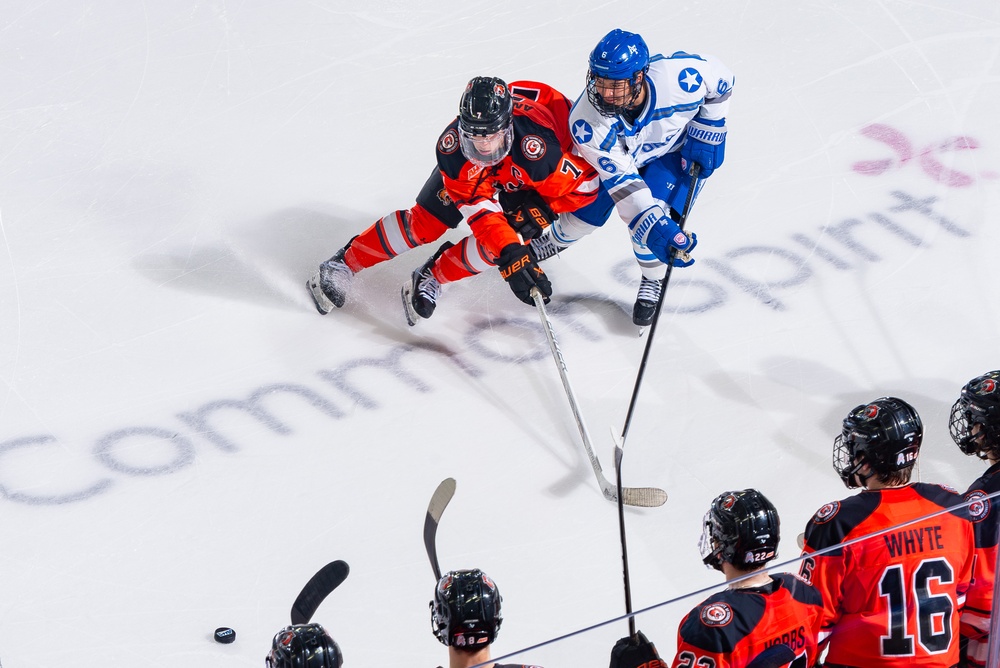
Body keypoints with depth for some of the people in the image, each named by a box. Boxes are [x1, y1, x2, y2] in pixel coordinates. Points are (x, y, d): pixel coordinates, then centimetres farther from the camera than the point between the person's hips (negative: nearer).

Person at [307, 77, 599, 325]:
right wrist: (511, 256, -50)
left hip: (532, 184, -2)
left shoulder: (539, 145, -45)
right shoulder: (454, 144, -37)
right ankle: (343, 264, 10)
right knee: (423, 222, -5)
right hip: (475, 172, 2)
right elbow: (480, 208, -38)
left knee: (507, 238, -22)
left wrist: (541, 210, -35)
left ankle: (432, 278, 1)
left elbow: (583, 184, -29)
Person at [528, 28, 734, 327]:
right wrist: (658, 232, -45)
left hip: (679, 147, -1)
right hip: (622, 153, 1)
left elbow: (720, 79, -16)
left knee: (657, 210, -20)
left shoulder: (680, 75, -41)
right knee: (587, 207, 4)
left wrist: (706, 135, -15)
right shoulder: (587, 122, -38)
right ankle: (555, 240, 42)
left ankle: (653, 282, 9)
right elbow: (622, 182, -35)